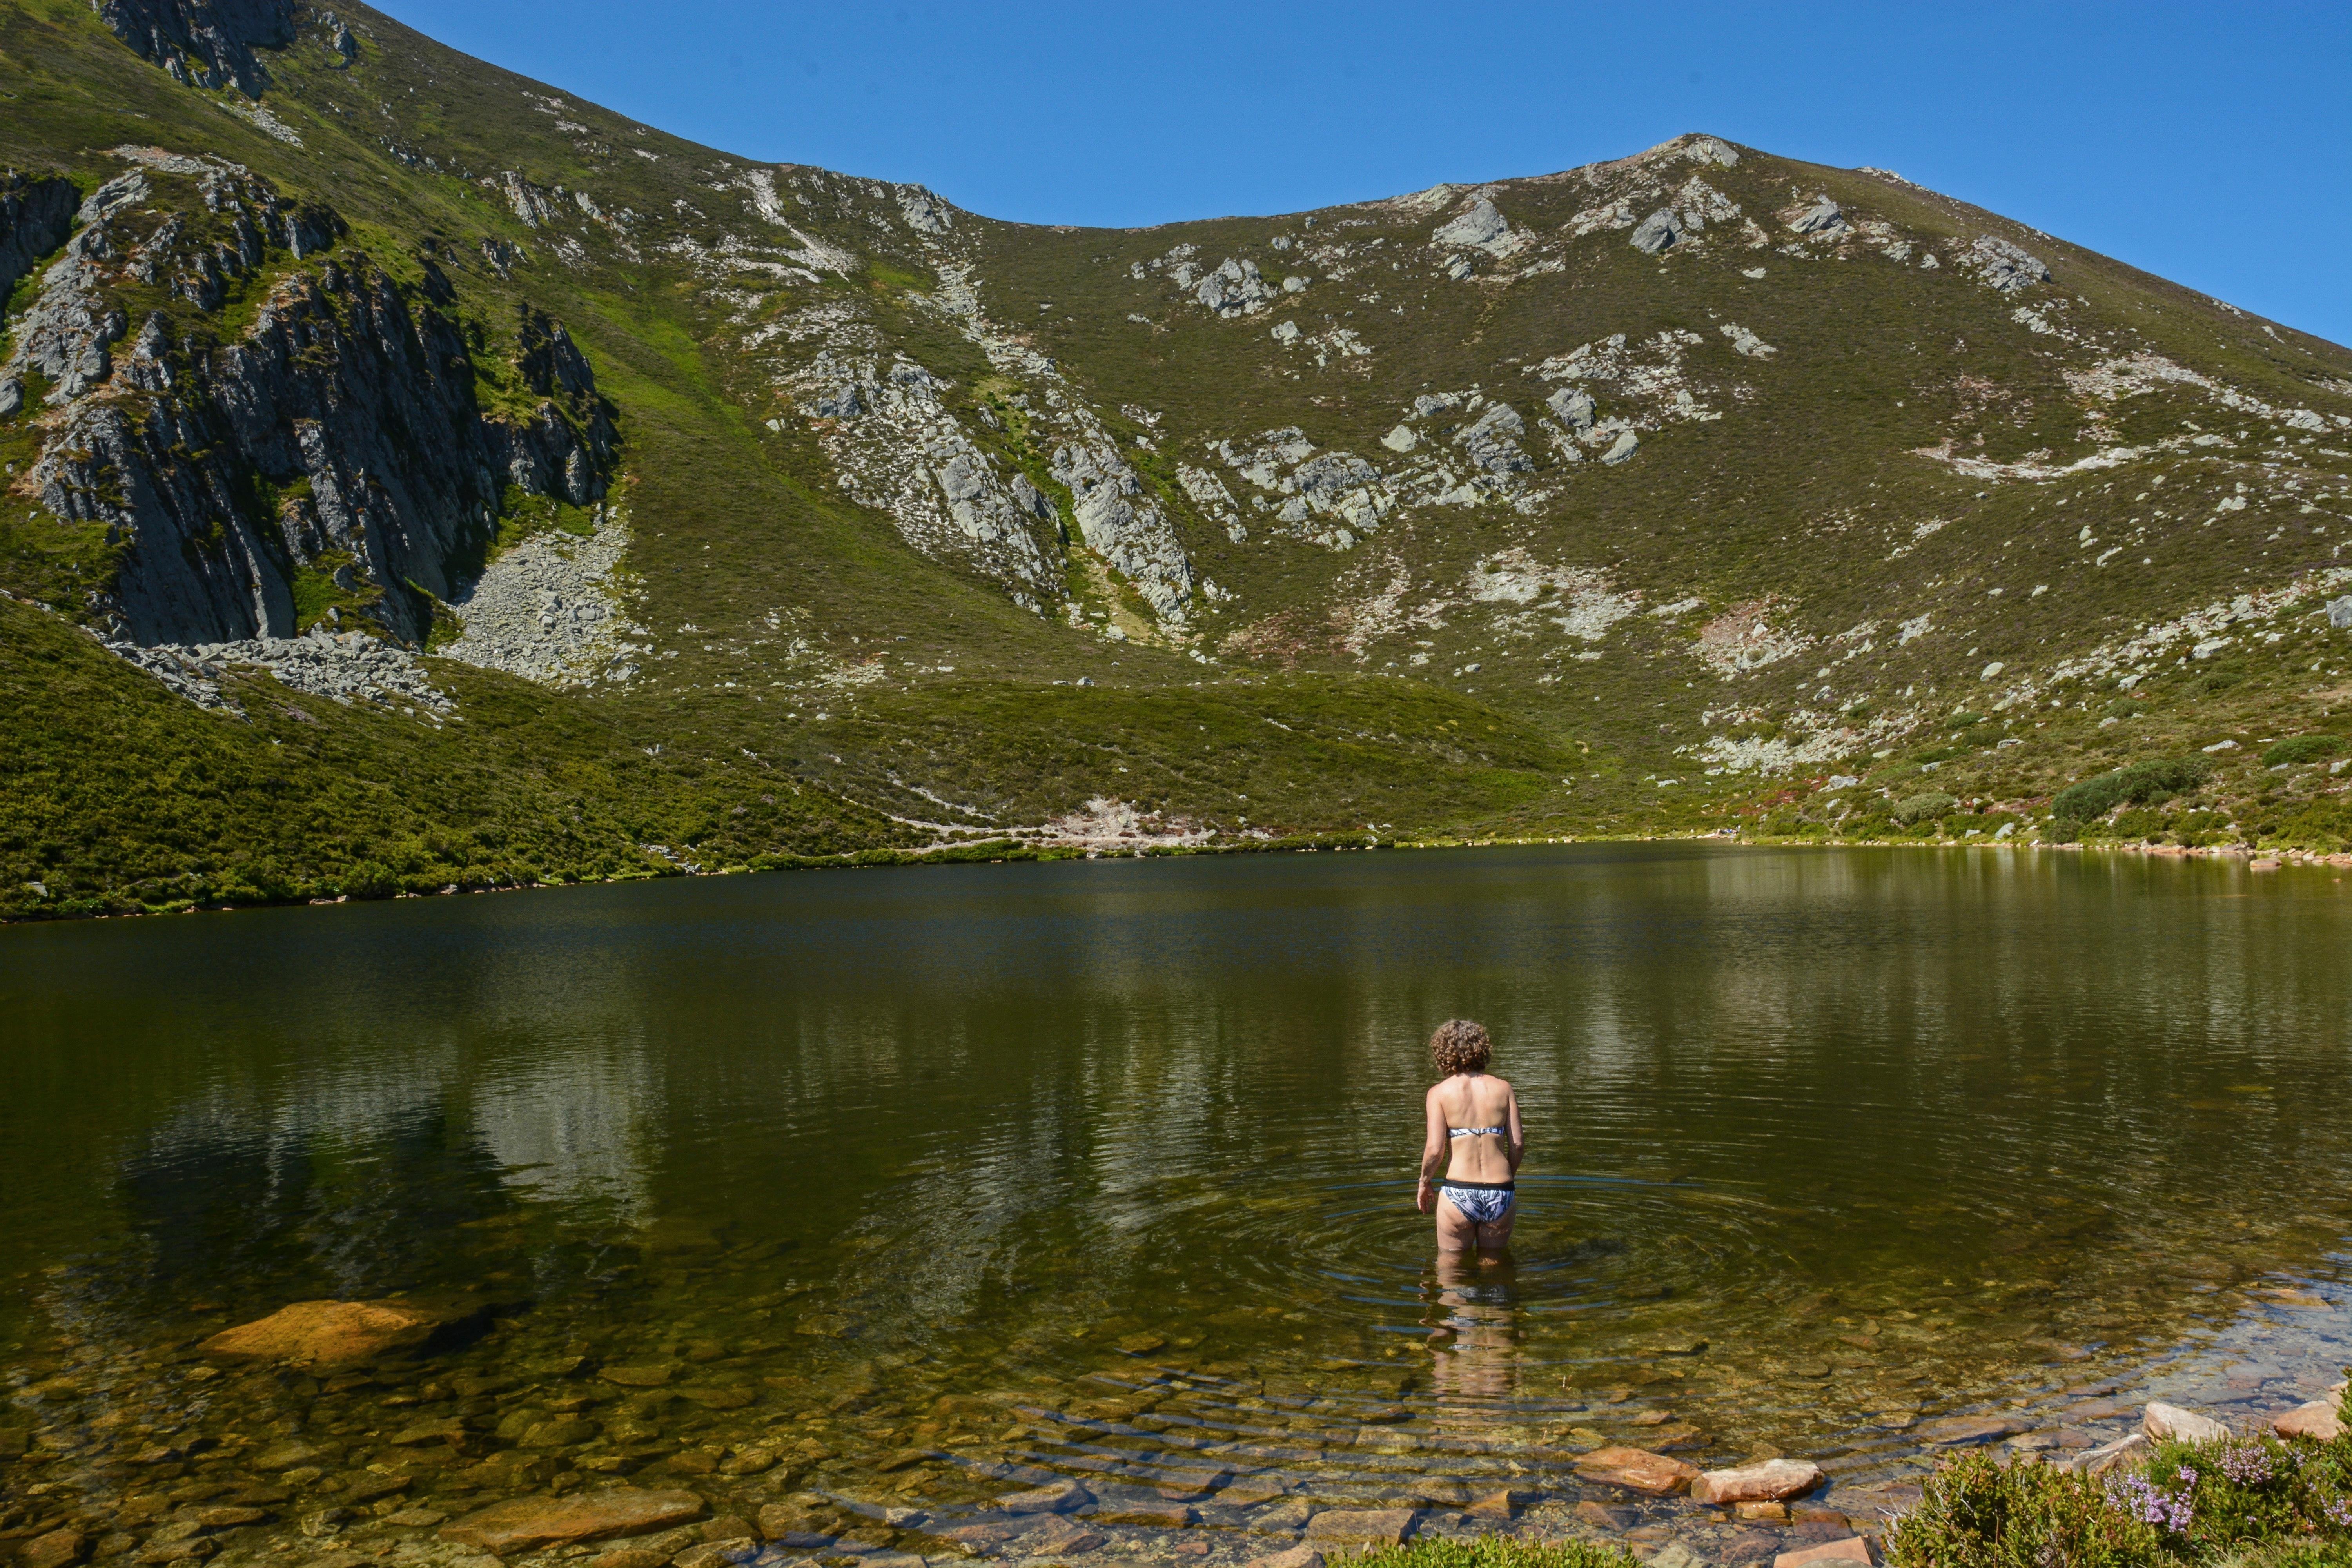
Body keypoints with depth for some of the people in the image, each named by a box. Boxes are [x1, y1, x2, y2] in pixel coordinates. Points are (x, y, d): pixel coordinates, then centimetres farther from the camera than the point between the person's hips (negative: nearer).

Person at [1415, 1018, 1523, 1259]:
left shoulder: (1440, 1092, -3)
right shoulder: (1503, 1088, 4)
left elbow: (1435, 1149, -9)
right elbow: (1518, 1144, 2)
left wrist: (1424, 1183, 9)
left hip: (1458, 1194, -2)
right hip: (1500, 1194, 2)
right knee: (1492, 1261, 21)